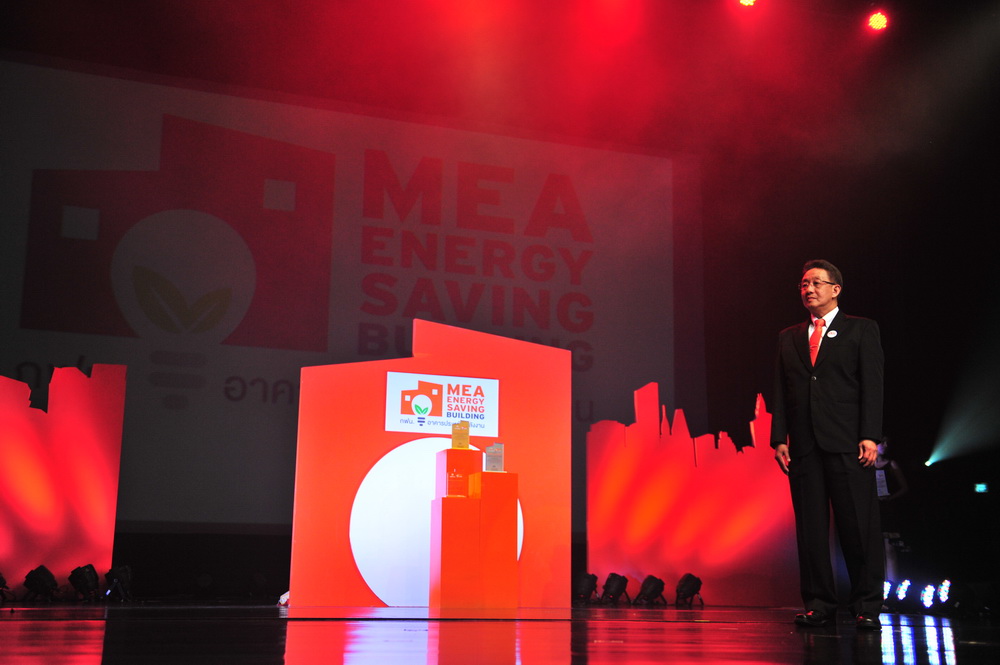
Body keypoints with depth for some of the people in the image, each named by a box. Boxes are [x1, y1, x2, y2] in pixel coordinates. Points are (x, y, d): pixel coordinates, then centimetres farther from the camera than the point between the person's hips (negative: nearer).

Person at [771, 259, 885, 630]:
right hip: (803, 445, 4)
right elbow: (780, 391, 13)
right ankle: (818, 605, 11)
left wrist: (870, 436, -10)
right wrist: (779, 439, 3)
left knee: (859, 527, -3)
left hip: (847, 443, -3)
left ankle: (867, 607, 5)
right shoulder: (788, 338, 18)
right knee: (810, 528, 4)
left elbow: (872, 386, 0)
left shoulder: (861, 330, 8)